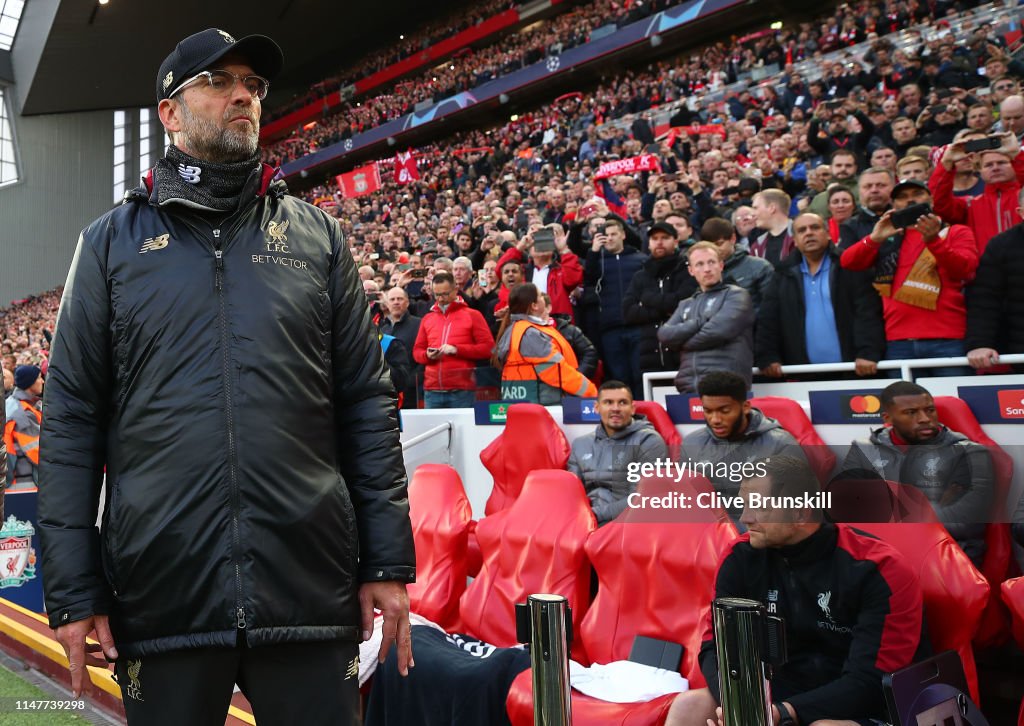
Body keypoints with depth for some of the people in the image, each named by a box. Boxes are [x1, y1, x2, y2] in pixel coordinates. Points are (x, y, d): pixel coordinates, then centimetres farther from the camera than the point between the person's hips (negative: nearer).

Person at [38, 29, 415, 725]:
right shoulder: (113, 242, 7)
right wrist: (72, 590, -1)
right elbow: (72, 420, 4)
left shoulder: (316, 235, 8)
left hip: (312, 585, 1)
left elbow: (367, 402, 4)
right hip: (161, 596, 0)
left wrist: (389, 562, -1)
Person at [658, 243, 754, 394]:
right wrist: (698, 323, -5)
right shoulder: (686, 305, 23)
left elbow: (718, 331, -10)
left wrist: (682, 340, 5)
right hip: (689, 387, 5)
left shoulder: (736, 295, 6)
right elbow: (664, 334, 7)